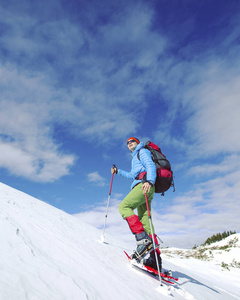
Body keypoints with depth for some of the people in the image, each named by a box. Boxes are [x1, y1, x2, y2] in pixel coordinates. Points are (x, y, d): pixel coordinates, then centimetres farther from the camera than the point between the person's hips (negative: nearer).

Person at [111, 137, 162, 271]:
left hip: (143, 185, -9)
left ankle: (143, 239, -30)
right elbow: (133, 175, 46)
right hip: (142, 187, 9)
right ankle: (155, 258, -4)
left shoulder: (142, 151, 9)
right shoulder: (136, 157, 36)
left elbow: (151, 166, -10)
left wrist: (149, 181, -28)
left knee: (124, 206, -20)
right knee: (145, 223, 0)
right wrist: (118, 171, 51)